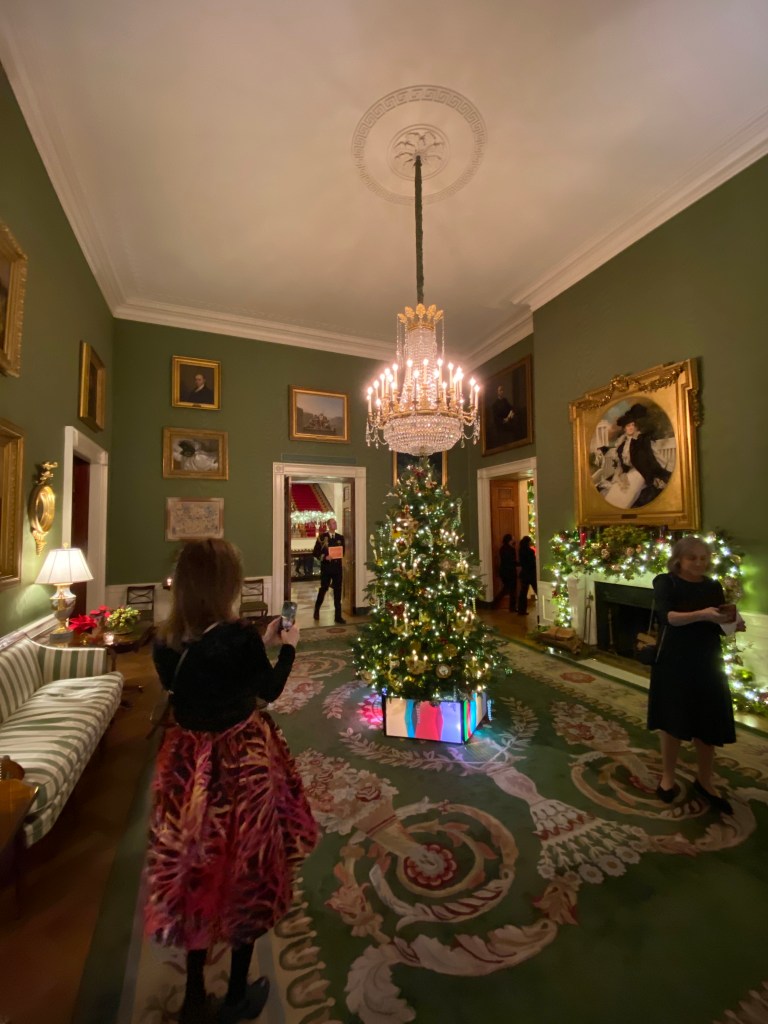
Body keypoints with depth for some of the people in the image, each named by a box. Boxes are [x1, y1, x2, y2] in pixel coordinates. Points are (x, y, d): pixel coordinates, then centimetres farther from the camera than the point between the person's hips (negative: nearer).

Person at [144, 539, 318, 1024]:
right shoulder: (238, 637, -26)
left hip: (187, 761, 5)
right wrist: (288, 647, 4)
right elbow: (269, 690, -10)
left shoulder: (166, 644, -8)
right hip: (242, 763, -5)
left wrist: (261, 643, 11)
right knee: (245, 869, 18)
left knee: (193, 869, 24)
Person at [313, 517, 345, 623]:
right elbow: (315, 552, -4)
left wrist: (339, 555, 0)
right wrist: (324, 557, -17)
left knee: (338, 591, 1)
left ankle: (338, 616, 7)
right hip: (326, 567, -3)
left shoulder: (340, 537, 8)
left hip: (337, 567, 3)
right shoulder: (322, 537, -3)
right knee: (323, 589, 7)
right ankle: (317, 610, 32)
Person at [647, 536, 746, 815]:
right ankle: (668, 777, 23)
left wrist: (734, 621, -13)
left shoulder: (713, 587, 6)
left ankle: (704, 781, 30)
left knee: (708, 723, 10)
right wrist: (701, 615, -34)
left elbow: (721, 626, 8)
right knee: (673, 721, 6)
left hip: (707, 663, 4)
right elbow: (667, 617, -22)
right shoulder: (665, 582, -8)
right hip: (674, 662, -4)